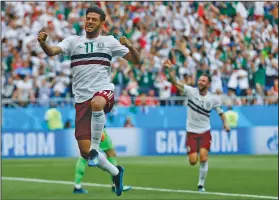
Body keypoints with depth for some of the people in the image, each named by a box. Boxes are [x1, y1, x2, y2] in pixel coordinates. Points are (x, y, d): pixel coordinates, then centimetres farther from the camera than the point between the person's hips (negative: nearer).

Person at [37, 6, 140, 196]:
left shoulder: (109, 41, 8)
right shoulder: (73, 40, 10)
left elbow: (136, 60, 6)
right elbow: (52, 51, -6)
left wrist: (130, 46, -15)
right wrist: (43, 42, -28)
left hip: (104, 90, -3)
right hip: (81, 98, 3)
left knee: (96, 103, -43)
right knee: (84, 152, -2)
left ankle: (95, 148, -25)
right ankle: (115, 172, 24)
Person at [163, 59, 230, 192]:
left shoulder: (214, 99, -4)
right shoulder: (191, 91, -8)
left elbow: (220, 112, 11)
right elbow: (175, 82, -18)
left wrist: (225, 123, -7)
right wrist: (170, 69, -34)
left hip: (205, 132, 0)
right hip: (191, 132, 0)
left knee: (203, 159, -18)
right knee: (193, 161, -6)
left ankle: (201, 184, -1)